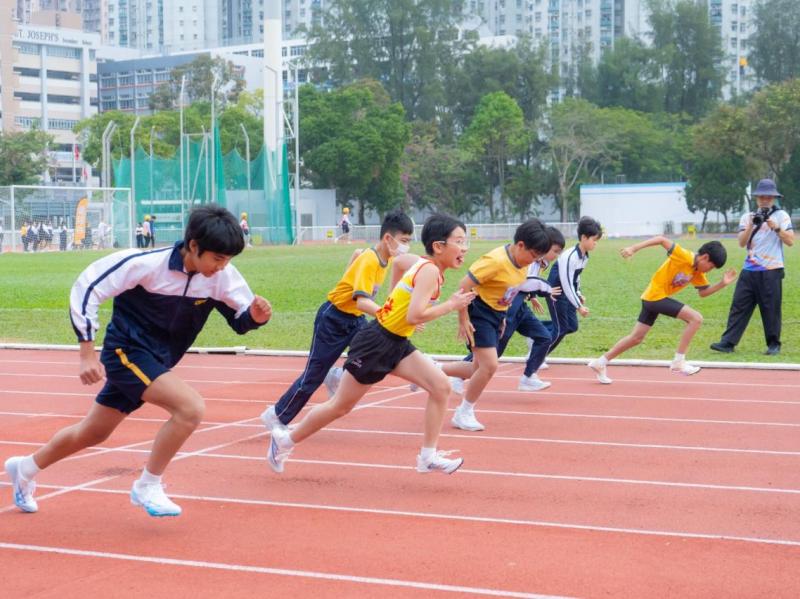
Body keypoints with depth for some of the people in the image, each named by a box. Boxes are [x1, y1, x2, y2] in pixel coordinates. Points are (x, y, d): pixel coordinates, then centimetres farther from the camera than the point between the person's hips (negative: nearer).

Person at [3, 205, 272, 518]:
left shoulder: (223, 275, -13)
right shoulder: (146, 264, -25)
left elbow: (241, 317, -2)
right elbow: (86, 288, -18)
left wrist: (256, 315, -27)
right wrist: (87, 352, -19)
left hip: (157, 362, 6)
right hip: (127, 350, -6)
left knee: (93, 433, 20)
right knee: (190, 407, -26)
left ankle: (25, 469, 44)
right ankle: (148, 486, -7)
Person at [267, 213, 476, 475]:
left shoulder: (425, 264, 5)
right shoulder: (430, 271, -21)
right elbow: (415, 316, -30)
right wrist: (451, 305, -21)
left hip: (397, 344, 9)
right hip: (375, 344, -9)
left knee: (441, 386, -6)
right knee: (341, 406, 6)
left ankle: (428, 456, 0)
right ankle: (286, 439, 24)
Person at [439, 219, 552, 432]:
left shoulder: (522, 263, 1)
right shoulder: (496, 261, -25)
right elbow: (464, 285, -24)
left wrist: (502, 316, 17)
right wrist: (463, 320, -22)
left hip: (496, 315, 9)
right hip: (479, 313, -9)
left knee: (480, 369, 10)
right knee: (489, 365, -14)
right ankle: (464, 414, 2)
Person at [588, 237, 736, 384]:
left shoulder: (698, 273, 7)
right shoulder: (684, 256, -19)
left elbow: (703, 292, 15)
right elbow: (662, 240, -20)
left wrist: (723, 284, 0)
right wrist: (633, 248, -25)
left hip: (651, 298, 10)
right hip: (656, 296, -10)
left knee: (636, 338, 15)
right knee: (696, 318, -15)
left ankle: (600, 362, 23)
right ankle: (678, 361, -11)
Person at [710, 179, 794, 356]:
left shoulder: (781, 215, 3)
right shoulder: (747, 217, 11)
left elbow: (790, 241, -7)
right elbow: (741, 243, 0)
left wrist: (775, 227, -19)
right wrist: (751, 226, -14)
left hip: (771, 272, -3)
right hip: (749, 271, 3)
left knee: (771, 309, 0)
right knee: (739, 306, 0)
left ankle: (774, 344, 11)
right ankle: (728, 342, 0)